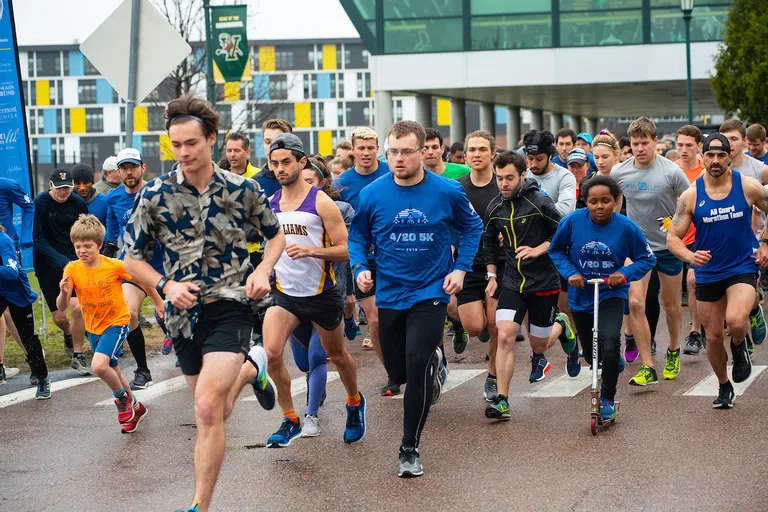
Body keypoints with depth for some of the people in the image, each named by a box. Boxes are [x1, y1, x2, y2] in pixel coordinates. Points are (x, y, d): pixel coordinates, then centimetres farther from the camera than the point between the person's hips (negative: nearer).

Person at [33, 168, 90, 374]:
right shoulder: (40, 203, -12)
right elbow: (38, 239, -14)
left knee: (78, 307, -18)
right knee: (59, 317, 4)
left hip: (72, 260, 1)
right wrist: (62, 262, -23)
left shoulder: (78, 203, -2)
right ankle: (69, 336, 41)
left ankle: (78, 357, -1)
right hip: (47, 264, -1)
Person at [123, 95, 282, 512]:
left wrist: (263, 271, -7)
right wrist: (166, 285, -15)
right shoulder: (155, 194, -5)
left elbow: (276, 234, 12)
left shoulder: (241, 189, -5)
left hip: (228, 306, -3)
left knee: (208, 410, -18)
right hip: (182, 311, 3)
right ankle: (249, 368, 51)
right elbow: (132, 258, 3)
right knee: (213, 415, 18)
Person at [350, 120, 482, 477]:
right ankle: (433, 361, 52)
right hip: (390, 295, 3)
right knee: (397, 372, 14)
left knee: (416, 368, -17)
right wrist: (360, 268, -10)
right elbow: (358, 237, 7)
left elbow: (472, 227, 8)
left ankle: (410, 450, -3)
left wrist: (461, 268, -2)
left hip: (430, 293, -3)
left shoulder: (448, 192, -9)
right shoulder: (372, 194, -7)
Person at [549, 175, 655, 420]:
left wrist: (625, 273, -20)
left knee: (610, 344, -26)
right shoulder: (573, 221, -16)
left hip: (611, 294, -3)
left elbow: (647, 258, -5)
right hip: (581, 295, 3)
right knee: (592, 356, 17)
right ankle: (615, 360, 55)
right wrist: (570, 272, -15)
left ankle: (607, 399, -5)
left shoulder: (626, 227, -17)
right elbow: (556, 250, 1)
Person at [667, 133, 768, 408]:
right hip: (708, 272, 2)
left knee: (736, 321, -28)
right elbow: (673, 237, -6)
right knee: (713, 337, 8)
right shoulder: (691, 195, -6)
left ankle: (739, 347, 8)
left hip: (742, 267, -2)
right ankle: (724, 387, 32)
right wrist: (689, 256, -25)